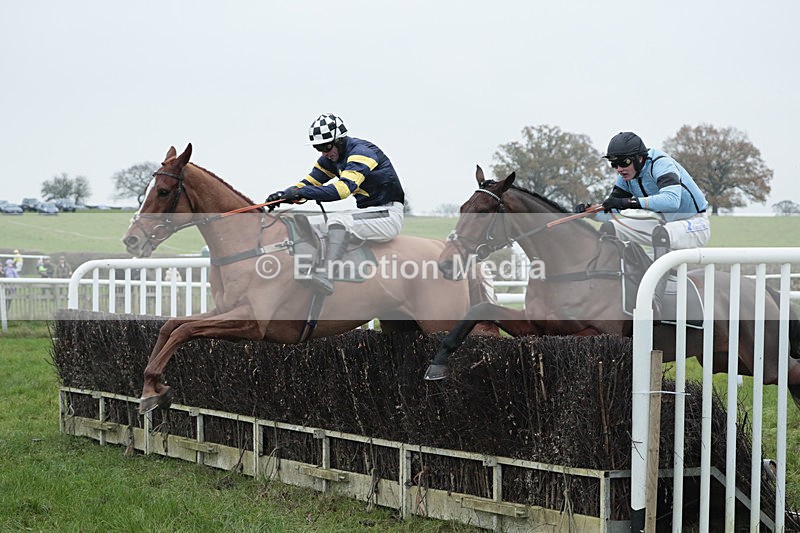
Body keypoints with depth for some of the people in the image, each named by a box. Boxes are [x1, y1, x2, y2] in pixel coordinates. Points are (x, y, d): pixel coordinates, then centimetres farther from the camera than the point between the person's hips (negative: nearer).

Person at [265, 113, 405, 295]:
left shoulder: (361, 151, -20)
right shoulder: (332, 158, 9)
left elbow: (343, 188, -33)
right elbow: (309, 182, 5)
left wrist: (303, 192, -38)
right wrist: (285, 194, -16)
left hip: (388, 214, -10)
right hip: (366, 212, 10)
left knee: (339, 221, -33)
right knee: (310, 224, 3)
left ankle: (326, 275, -45)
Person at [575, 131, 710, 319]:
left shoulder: (661, 163, -24)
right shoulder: (627, 175, 0)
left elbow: (672, 199, -42)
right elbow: (611, 211, 3)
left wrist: (630, 202, -48)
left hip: (695, 224, -8)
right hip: (664, 223, 8)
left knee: (661, 232, -40)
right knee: (609, 227, -3)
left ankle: (654, 308, -40)